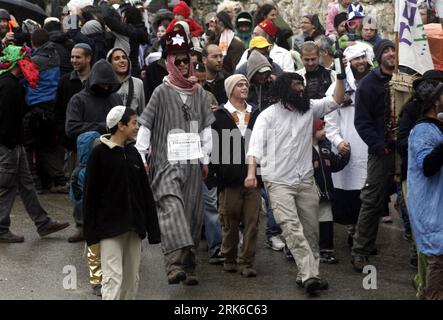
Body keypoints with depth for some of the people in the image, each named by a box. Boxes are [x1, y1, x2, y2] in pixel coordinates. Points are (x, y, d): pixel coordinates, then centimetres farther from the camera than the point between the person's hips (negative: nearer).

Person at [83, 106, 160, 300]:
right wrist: (91, 231, -10)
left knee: (132, 278, 9)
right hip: (110, 226, -6)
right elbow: (91, 194, -7)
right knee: (113, 277, -11)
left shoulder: (132, 153, 10)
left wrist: (152, 229, 10)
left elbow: (145, 192, 13)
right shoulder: (99, 153, -7)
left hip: (134, 226, 6)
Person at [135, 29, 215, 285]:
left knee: (192, 214, 6)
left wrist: (205, 158, 11)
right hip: (168, 161, -4)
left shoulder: (200, 93, 10)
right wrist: (140, 158, -3)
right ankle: (175, 265, -33)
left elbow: (206, 127, 15)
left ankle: (189, 266, 15)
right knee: (171, 207, -21)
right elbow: (145, 126, 0)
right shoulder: (162, 92, 0)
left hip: (193, 162, 4)